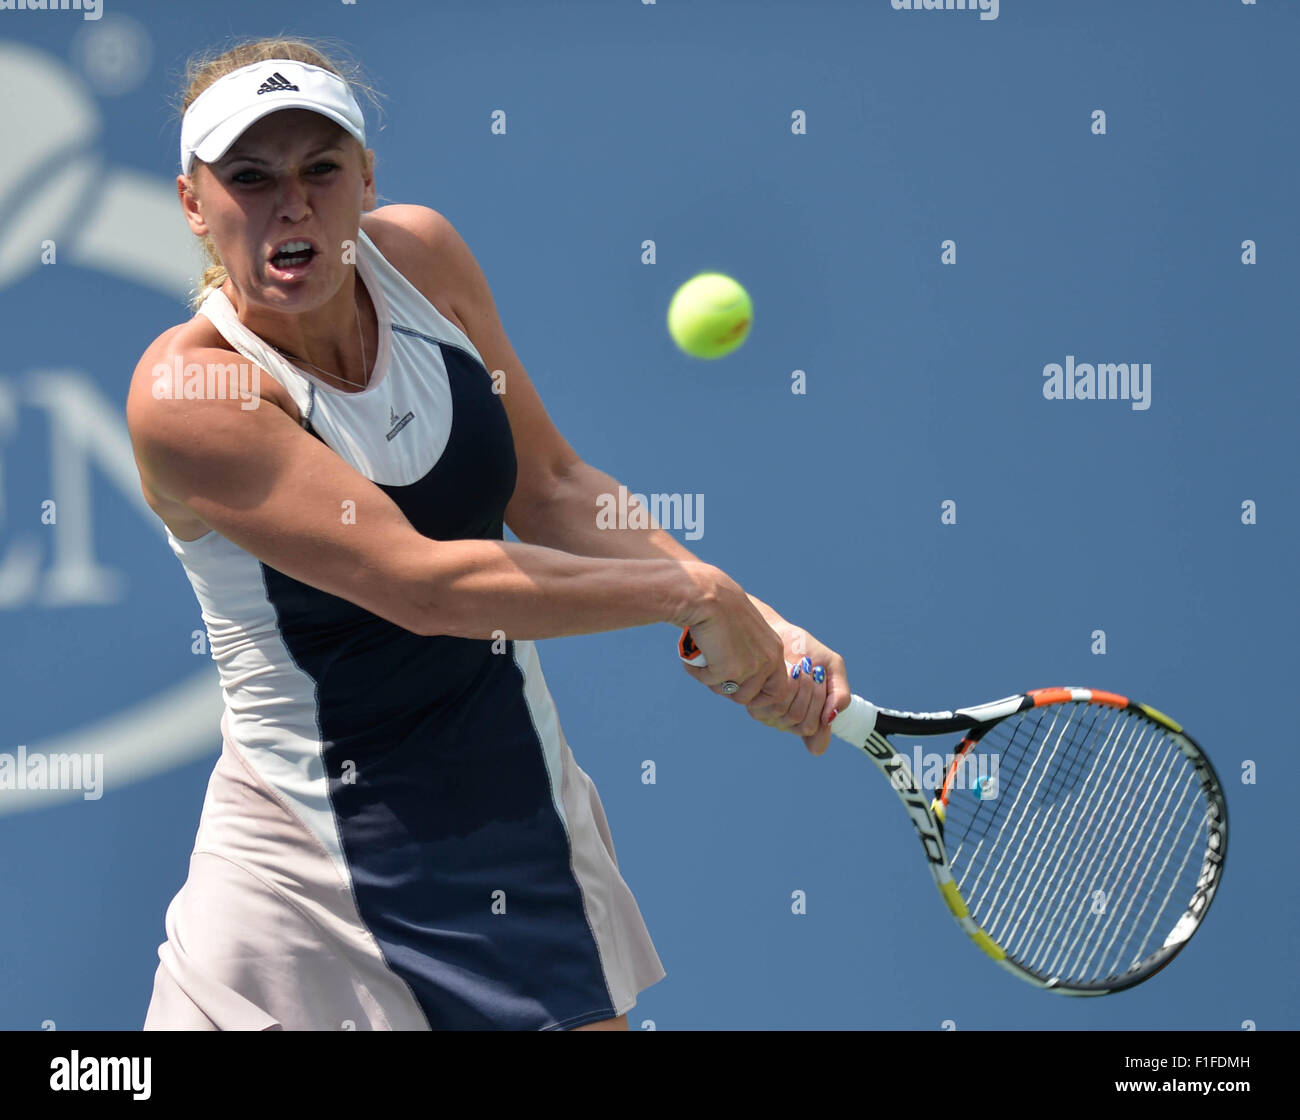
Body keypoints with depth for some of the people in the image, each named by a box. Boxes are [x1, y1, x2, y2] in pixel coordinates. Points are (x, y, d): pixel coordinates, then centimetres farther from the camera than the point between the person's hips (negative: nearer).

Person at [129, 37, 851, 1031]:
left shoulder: (420, 253, -2)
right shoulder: (187, 389, -21)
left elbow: (551, 487, 4)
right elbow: (420, 582, -26)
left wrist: (754, 627, -8)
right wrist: (690, 591, -23)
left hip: (524, 803, 5)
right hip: (317, 864, -5)